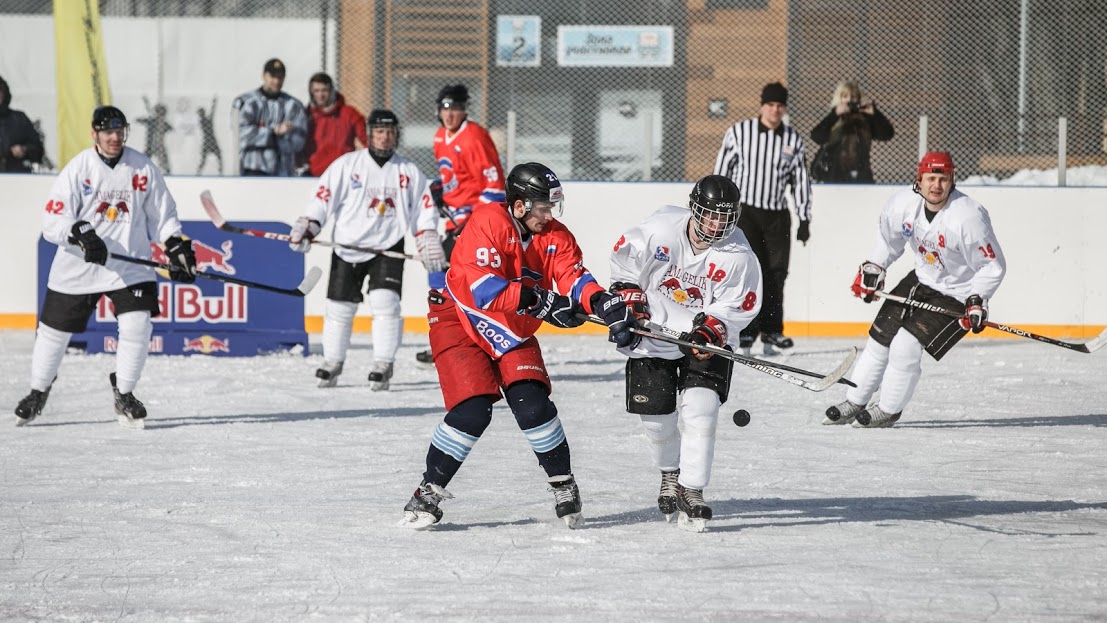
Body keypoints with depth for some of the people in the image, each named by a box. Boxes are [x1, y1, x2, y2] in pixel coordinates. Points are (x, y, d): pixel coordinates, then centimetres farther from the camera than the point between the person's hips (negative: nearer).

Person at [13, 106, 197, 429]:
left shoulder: (142, 168, -1)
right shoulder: (78, 169, -10)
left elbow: (162, 212, 11)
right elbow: (53, 221, -13)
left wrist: (177, 245, 0)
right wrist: (81, 234, -30)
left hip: (130, 264, 1)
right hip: (77, 266, -1)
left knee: (137, 325, -14)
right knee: (55, 329, 8)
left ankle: (124, 394, 6)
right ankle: (39, 391, 32)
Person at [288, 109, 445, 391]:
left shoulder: (409, 171, 8)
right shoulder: (347, 164, 0)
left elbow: (423, 208, 11)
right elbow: (323, 196, -4)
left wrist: (428, 241, -1)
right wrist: (308, 227, -15)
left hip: (388, 248, 0)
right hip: (347, 247, 0)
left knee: (386, 302, -16)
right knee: (339, 307, 3)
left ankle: (383, 365, -9)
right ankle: (332, 362, 21)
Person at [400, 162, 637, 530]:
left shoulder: (556, 237, -5)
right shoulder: (488, 223, -24)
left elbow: (574, 278, -17)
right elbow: (484, 289, -33)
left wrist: (604, 303, -37)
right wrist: (540, 300, -37)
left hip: (513, 333, 5)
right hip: (460, 321, -5)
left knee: (532, 401, -10)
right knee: (472, 410, -16)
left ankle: (563, 484, 9)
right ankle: (429, 492, -3)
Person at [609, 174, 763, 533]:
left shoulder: (738, 257, -14)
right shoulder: (658, 230, -17)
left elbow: (737, 309, -10)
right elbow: (624, 259, -1)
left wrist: (710, 330, -26)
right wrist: (629, 301, -8)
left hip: (706, 339, -1)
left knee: (700, 409, -17)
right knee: (656, 416, 3)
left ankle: (691, 491, -11)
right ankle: (670, 473, 34)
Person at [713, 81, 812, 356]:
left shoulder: (794, 139, 5)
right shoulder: (739, 132, -4)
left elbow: (801, 179, 11)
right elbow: (721, 172, -1)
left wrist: (804, 219, 8)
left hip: (777, 215, 3)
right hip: (744, 210, -3)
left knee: (775, 273, 2)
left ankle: (771, 331, 11)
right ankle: (745, 332, -8)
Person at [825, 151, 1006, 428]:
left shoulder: (968, 217, -30)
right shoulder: (902, 205, -14)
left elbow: (993, 265, -21)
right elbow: (888, 238, 11)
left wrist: (977, 300, -27)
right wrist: (873, 268, 6)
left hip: (956, 294, -6)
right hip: (921, 279, 6)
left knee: (906, 346, -15)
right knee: (880, 338, 8)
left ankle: (889, 410, 7)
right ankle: (855, 403, 26)